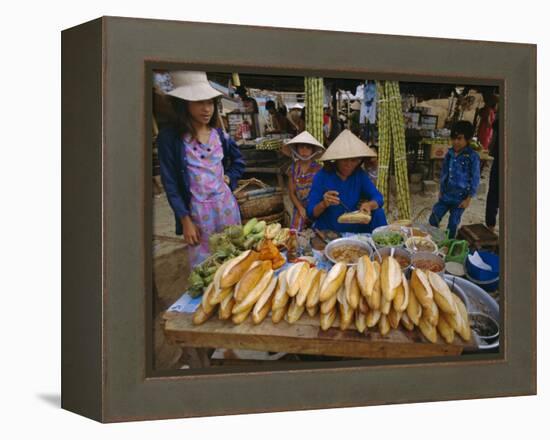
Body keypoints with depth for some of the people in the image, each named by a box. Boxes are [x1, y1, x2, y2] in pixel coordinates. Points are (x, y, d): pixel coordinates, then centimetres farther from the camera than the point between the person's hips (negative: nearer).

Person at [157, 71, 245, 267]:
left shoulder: (219, 134, 4)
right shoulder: (169, 138, -11)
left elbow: (239, 161, 23)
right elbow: (170, 184, -10)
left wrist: (229, 178, 3)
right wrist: (185, 220, -14)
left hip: (226, 205, 4)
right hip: (197, 211, -4)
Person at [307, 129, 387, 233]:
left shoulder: (359, 174, 1)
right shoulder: (322, 176, -11)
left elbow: (378, 198, -6)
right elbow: (310, 213, -10)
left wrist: (369, 205, -29)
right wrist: (324, 204, -32)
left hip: (354, 231, 4)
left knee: (378, 213, -15)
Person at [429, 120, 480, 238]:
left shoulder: (472, 157, -14)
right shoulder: (450, 154, 2)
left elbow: (475, 179, -11)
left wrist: (468, 199, -11)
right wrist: (441, 190, 14)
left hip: (460, 199, -5)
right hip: (445, 196, 5)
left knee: (452, 226, 6)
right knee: (433, 220, 6)